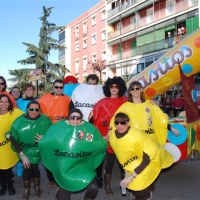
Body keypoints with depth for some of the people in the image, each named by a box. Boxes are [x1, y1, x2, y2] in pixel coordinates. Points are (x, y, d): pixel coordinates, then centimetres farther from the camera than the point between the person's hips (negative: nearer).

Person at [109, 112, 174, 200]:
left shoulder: (136, 137, -37)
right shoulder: (113, 136, -18)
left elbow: (146, 159, -29)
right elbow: (122, 155, -2)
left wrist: (131, 177, -29)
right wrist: (127, 171, -6)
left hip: (152, 157, -6)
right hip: (136, 159, 6)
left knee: (137, 183, -11)